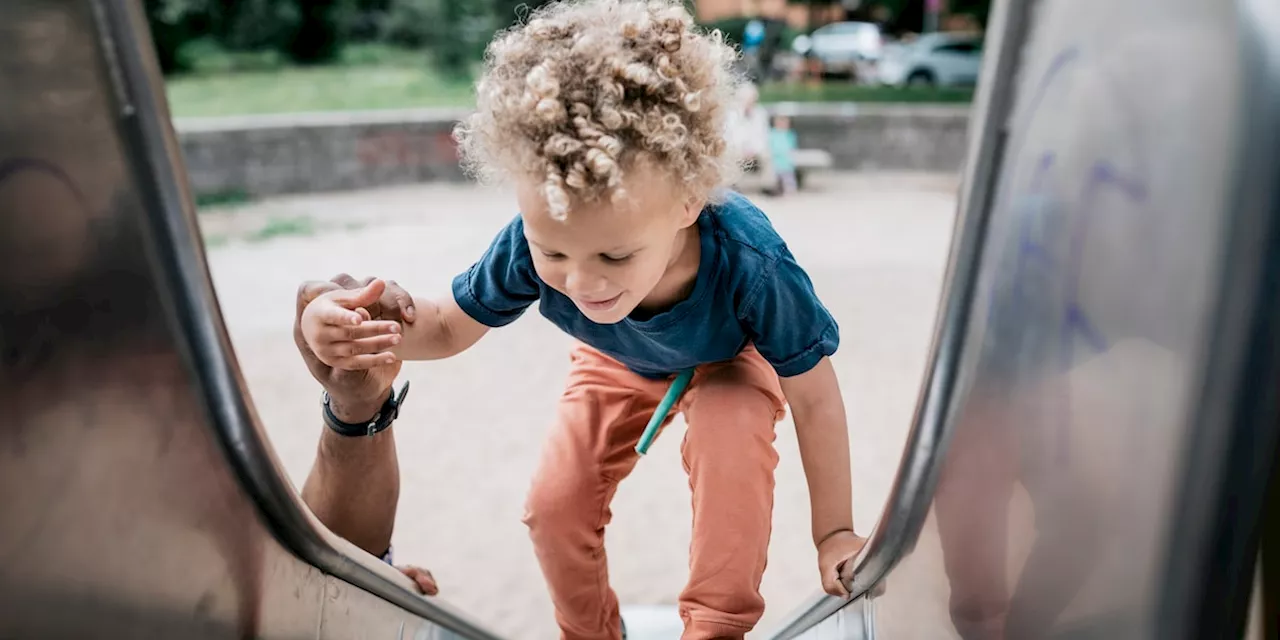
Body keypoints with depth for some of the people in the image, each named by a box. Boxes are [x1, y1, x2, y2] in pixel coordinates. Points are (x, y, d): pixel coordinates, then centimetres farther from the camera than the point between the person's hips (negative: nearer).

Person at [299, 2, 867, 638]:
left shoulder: (750, 263, -45)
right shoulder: (529, 246, -38)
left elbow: (814, 397, -28)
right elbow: (449, 326, -18)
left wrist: (834, 533, -19)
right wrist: (372, 327, -42)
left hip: (729, 360, -2)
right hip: (616, 364, 3)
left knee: (730, 445, -33)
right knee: (553, 502, -8)